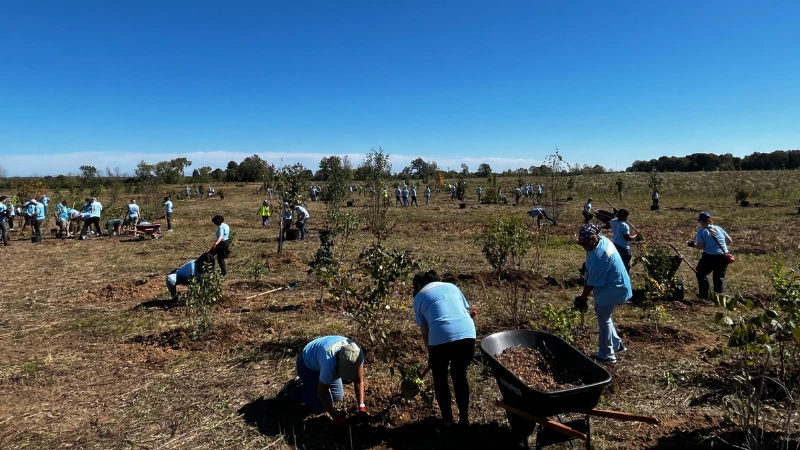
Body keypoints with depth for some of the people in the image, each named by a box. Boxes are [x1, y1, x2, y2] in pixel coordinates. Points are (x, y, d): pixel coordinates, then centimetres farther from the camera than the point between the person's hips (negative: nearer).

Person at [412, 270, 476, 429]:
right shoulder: (452, 287, 26)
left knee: (440, 378, 21)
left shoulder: (419, 297, 17)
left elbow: (424, 330, 15)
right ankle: (464, 418, 30)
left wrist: (430, 352, 29)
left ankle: (447, 419, 28)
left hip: (441, 337, -3)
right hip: (467, 334, 4)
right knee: (460, 376, 24)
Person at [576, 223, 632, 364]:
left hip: (613, 288, -10)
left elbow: (592, 282, -23)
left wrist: (582, 298, -11)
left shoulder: (598, 256, -33)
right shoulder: (602, 240, -3)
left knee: (603, 319, 2)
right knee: (602, 314, 23)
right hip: (612, 283, 10)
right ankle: (616, 344, 37)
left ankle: (607, 355, 15)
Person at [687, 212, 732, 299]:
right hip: (723, 256, 4)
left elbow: (700, 246, -13)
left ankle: (705, 294, 19)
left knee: (701, 274, 18)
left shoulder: (701, 231, -5)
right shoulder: (719, 228, 8)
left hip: (709, 257, -4)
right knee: (720, 277, 19)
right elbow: (729, 241, 9)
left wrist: (692, 244, 5)